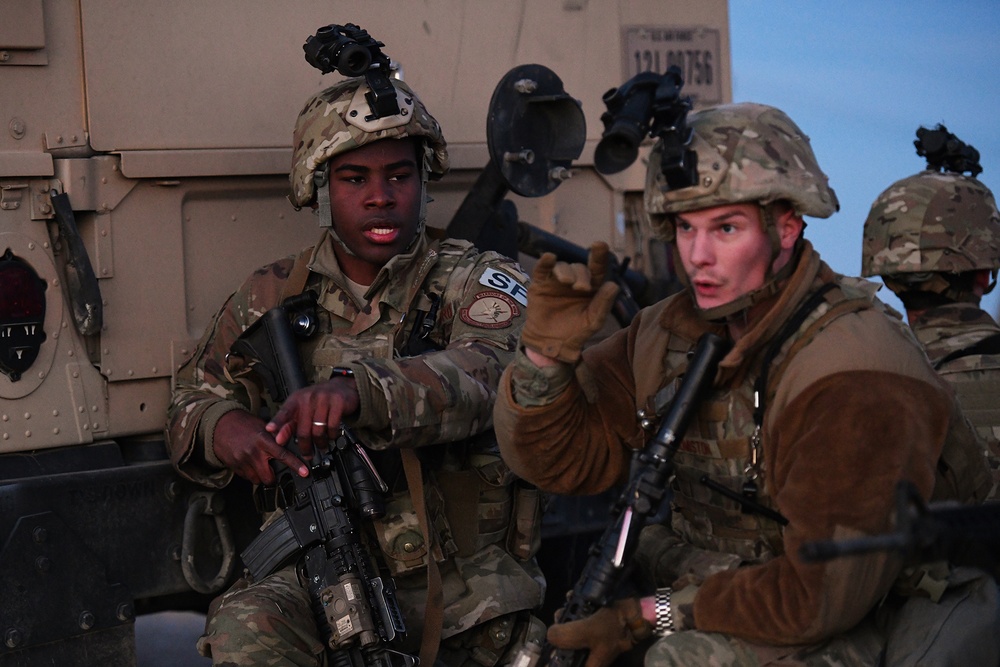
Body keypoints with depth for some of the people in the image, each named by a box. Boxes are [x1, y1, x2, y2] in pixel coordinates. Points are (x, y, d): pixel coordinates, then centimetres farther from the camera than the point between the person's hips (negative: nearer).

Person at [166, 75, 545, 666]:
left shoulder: (479, 282, 0)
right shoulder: (273, 297, 11)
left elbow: (480, 378, -22)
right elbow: (191, 404, 16)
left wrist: (358, 390, -43)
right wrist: (222, 427, -12)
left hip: (465, 577, 0)